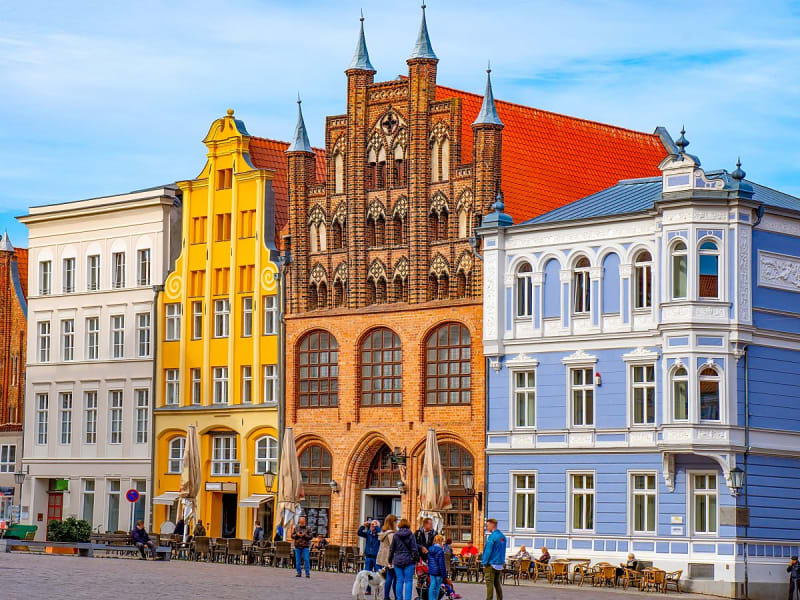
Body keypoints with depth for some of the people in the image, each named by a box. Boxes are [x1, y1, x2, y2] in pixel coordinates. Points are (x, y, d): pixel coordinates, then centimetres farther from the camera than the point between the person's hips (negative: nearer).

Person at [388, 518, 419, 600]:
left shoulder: (396, 535, 1)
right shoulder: (411, 535, -6)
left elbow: (391, 549, 8)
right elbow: (414, 549, -7)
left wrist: (390, 560, 18)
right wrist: (416, 559, 2)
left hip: (397, 561, 2)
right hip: (408, 561, -2)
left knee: (399, 581, 8)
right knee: (408, 581, 1)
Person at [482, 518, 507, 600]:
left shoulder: (492, 536, -15)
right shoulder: (502, 536, 11)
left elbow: (488, 551, -15)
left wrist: (484, 563, -10)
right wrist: (502, 562, 18)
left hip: (491, 564, -8)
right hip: (500, 564, 8)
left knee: (489, 583, -5)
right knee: (498, 584, 14)